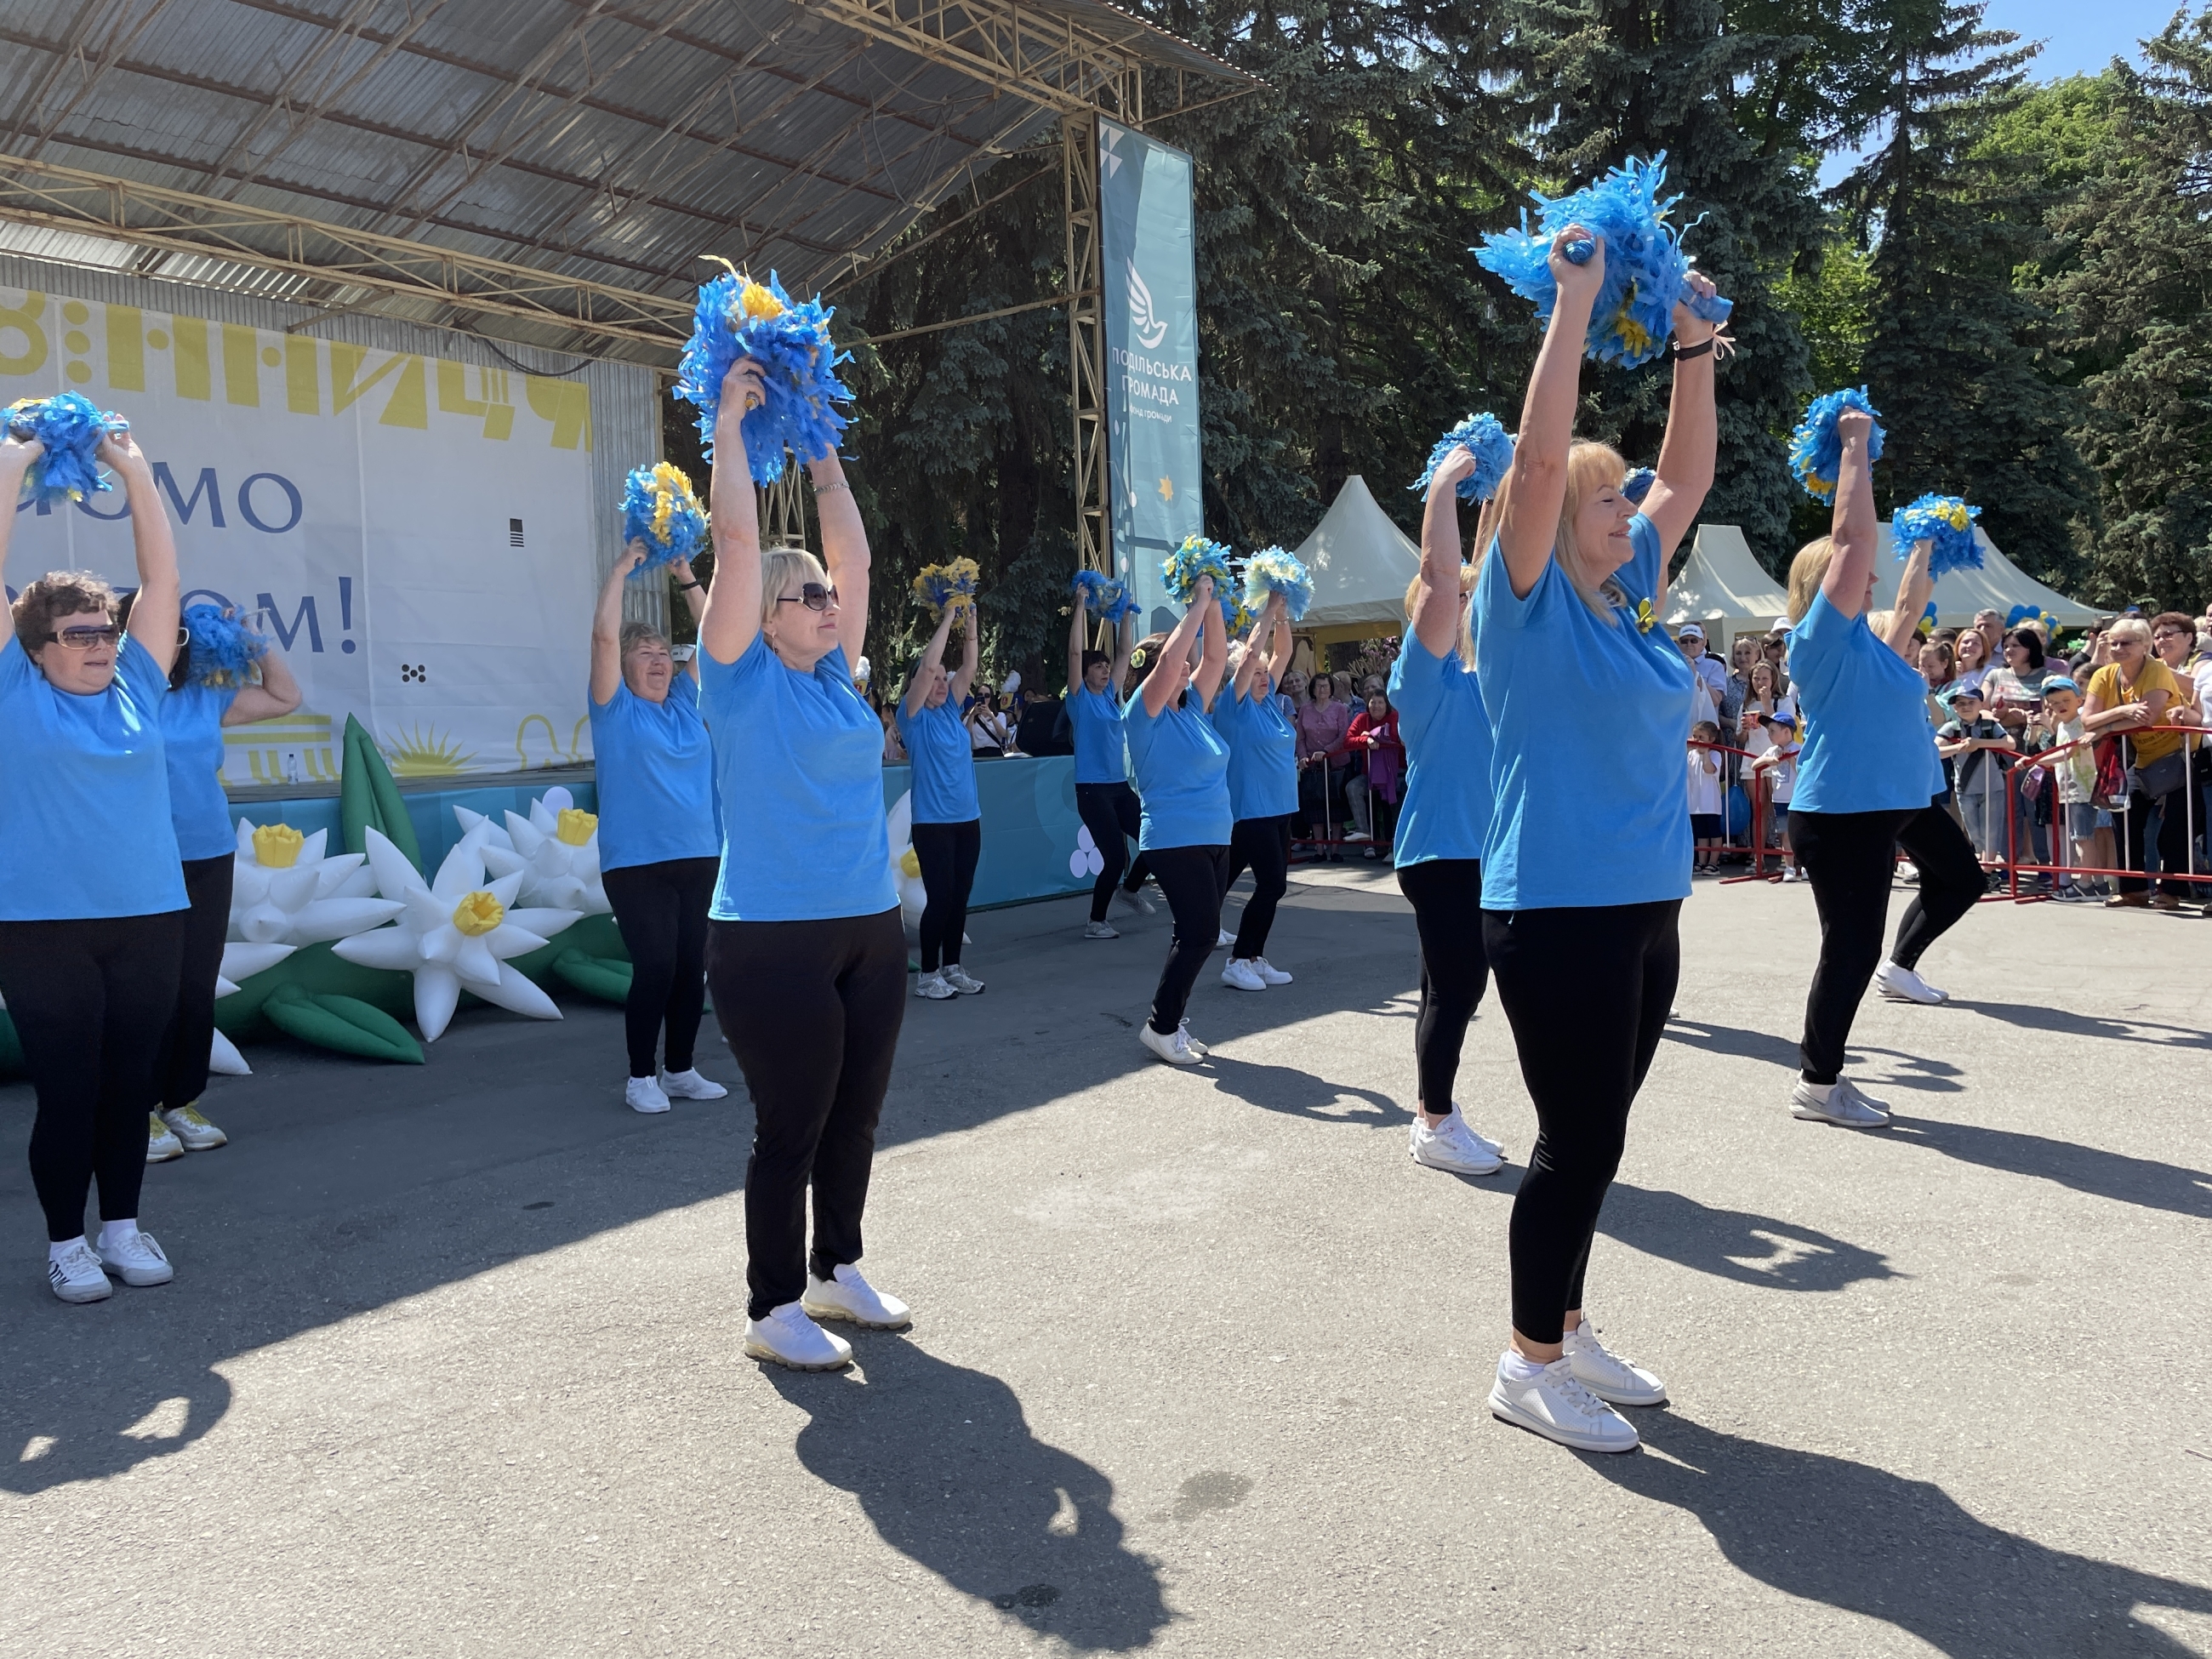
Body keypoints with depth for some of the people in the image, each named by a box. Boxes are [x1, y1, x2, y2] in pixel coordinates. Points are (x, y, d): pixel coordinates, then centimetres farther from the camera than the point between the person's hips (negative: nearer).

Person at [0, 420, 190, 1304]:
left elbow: (163, 577, 9)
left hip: (149, 918, 3)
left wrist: (135, 471, 9)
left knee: (130, 1081, 11)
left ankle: (123, 1224, 25)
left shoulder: (135, 690, 7)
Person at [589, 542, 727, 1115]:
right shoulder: (616, 708, 1)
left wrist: (688, 580, 8)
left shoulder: (686, 703, 13)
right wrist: (623, 568, -5)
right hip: (636, 864, -5)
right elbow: (604, 635, -11)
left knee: (692, 969, 8)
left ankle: (680, 1069, 21)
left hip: (699, 858, 5)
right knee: (655, 968, -7)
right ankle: (641, 1076, 8)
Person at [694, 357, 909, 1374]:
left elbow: (853, 553, 13)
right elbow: (738, 539, -11)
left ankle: (837, 1271, 34)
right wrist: (730, 421, -4)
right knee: (792, 1129, 2)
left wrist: (820, 449, 15)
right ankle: (772, 1310, 17)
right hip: (773, 943, -7)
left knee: (855, 1118, 16)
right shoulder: (742, 678, -6)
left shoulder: (835, 676, 10)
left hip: (871, 930, 7)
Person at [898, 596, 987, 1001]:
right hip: (933, 822, -6)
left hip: (968, 819, 6)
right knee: (940, 898, -5)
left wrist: (970, 624, -1)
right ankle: (928, 975, 6)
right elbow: (927, 666, -16)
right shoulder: (914, 716, -5)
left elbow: (969, 668, 7)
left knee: (960, 898, 9)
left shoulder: (950, 710, 12)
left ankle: (953, 969, 18)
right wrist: (947, 619, -13)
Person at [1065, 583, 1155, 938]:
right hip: (1092, 789, -7)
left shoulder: (1111, 695, 11)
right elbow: (1075, 651, -13)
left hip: (1120, 786, 7)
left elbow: (1125, 650, 12)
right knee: (1115, 856, -9)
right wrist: (1080, 606, -12)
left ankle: (1128, 890, 28)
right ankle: (1095, 922, 8)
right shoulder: (1079, 698, -4)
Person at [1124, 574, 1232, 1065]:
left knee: (1198, 933, 9)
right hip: (1175, 840, -8)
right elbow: (1169, 659, -21)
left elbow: (1215, 657, 13)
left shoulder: (1193, 707, 13)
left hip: (1214, 839, 8)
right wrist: (1197, 604, -14)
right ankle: (1161, 1027, 0)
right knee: (1200, 932, -11)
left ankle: (1172, 1023, 18)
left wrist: (1212, 607, 2)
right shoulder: (1146, 710, -8)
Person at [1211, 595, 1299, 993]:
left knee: (1274, 884, 8)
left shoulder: (1269, 701, 11)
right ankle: (1238, 963, -4)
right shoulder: (1233, 705, -9)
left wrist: (1283, 618, -1)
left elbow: (1282, 654, 12)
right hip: (1248, 811, -8)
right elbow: (1248, 655, -19)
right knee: (1272, 883, -11)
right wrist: (1268, 613, -13)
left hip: (1278, 809, 8)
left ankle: (1254, 959, 16)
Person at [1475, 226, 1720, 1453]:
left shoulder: (1633, 593, 11)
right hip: (1558, 913, -8)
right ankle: (1529, 1367, 14)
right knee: (1580, 1142, -2)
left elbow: (1689, 474, 18)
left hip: (1644, 909, 8)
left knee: (1595, 1136, 15)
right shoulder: (1532, 603, -9)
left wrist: (1693, 344, 12)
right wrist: (1574, 304, -15)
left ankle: (1563, 1328, 30)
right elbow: (1540, 455, -19)